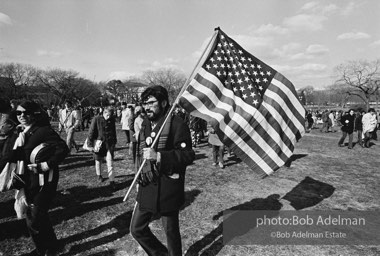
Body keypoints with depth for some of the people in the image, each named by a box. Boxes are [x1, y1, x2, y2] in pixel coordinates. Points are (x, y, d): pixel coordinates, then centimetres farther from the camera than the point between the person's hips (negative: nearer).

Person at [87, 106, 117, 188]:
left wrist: (114, 141, 17)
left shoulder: (112, 120, 1)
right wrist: (90, 142, -7)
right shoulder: (96, 119, -9)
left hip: (109, 143, 1)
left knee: (110, 161, -5)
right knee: (98, 160, 16)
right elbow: (91, 131, -6)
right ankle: (99, 175, 42)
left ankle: (112, 181, 0)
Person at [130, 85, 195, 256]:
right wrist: (140, 180, 17)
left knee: (171, 231, 10)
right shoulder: (145, 125, 10)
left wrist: (159, 156, -28)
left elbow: (188, 155, -20)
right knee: (136, 229, 15)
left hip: (167, 190, -7)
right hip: (146, 189, 7)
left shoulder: (176, 124, -13)